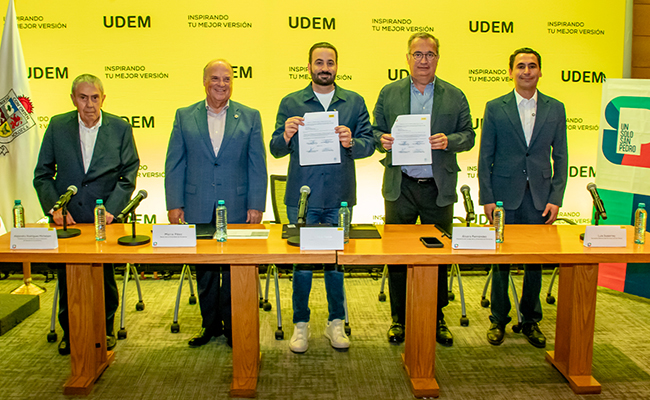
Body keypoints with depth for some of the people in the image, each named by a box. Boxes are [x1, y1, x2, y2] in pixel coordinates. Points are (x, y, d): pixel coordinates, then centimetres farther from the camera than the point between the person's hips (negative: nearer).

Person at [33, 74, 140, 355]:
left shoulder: (120, 129, -1)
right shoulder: (57, 126, 2)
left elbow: (129, 175, -1)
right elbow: (42, 174, 5)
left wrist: (110, 209, -11)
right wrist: (53, 207, -8)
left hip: (105, 218, -1)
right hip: (66, 218, 1)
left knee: (105, 278, 4)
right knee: (67, 279, 7)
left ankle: (106, 329, 26)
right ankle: (69, 331, 28)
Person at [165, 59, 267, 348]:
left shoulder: (250, 117, 5)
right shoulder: (184, 117, 7)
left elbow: (257, 165, 2)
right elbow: (174, 164, 6)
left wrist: (256, 205, -4)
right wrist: (174, 204, -1)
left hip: (237, 208, -1)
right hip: (198, 209, 1)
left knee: (234, 269, 5)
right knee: (204, 270, 10)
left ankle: (232, 325, 20)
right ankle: (210, 324, 25)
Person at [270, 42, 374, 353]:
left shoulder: (355, 102, 9)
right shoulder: (291, 103, 7)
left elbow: (368, 145, 3)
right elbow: (276, 150, 3)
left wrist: (351, 142, -18)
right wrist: (286, 135, -18)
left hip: (340, 197, 1)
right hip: (302, 196, -1)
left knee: (337, 260, 9)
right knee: (301, 260, 4)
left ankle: (336, 323, 23)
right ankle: (301, 324, 18)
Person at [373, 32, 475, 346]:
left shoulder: (454, 96, 7)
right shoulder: (389, 93, 8)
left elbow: (468, 135, 6)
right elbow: (376, 131, 9)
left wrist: (449, 141, -14)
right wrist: (382, 140, -13)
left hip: (439, 188, 0)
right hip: (400, 187, 0)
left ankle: (437, 319, 23)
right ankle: (399, 318, 19)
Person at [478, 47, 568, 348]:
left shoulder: (555, 109, 7)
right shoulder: (495, 108, 2)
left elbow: (560, 157, 7)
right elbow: (485, 157, 1)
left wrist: (556, 198, -1)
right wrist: (487, 198, -5)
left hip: (540, 197, 2)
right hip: (505, 195, -1)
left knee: (536, 261, 8)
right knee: (501, 260, 5)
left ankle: (531, 320, 24)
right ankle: (498, 320, 20)